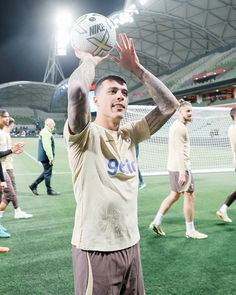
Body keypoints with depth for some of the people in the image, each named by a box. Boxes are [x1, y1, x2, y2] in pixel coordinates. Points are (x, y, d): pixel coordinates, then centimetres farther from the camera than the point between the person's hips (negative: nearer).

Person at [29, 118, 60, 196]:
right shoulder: (46, 133, -17)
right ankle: (49, 190, 11)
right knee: (48, 173, 0)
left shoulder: (47, 132, 17)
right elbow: (47, 147, -23)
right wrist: (51, 158, -21)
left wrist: (51, 157, 24)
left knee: (46, 172, 17)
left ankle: (34, 185, 21)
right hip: (46, 157, -11)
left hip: (44, 157, 11)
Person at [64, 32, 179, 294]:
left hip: (130, 244, 6)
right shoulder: (84, 135, -11)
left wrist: (136, 68, -1)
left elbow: (169, 105, 2)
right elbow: (76, 91, -30)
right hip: (95, 250, -6)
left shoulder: (129, 136, 6)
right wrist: (89, 61, -10)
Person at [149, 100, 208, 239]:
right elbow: (180, 152, -22)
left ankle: (156, 222, 19)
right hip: (180, 167, -10)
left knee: (174, 195, 16)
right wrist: (182, 172, -24)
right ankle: (190, 230, 10)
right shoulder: (180, 127, -15)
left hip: (174, 167, 10)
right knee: (189, 196, -1)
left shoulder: (176, 125, 16)